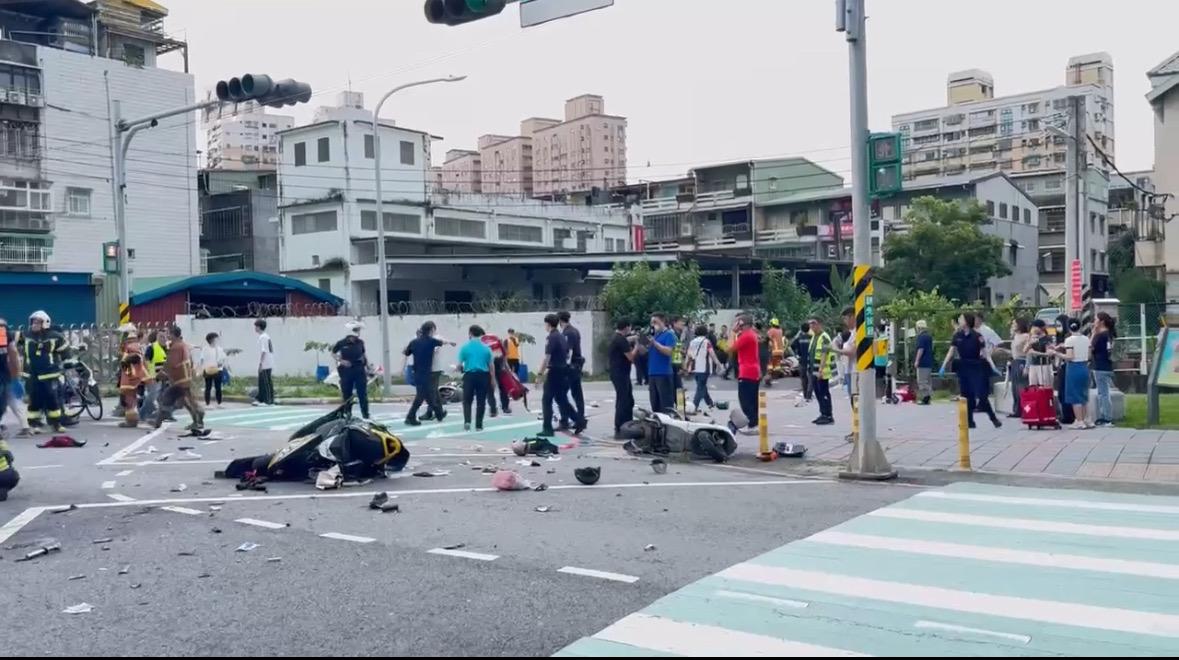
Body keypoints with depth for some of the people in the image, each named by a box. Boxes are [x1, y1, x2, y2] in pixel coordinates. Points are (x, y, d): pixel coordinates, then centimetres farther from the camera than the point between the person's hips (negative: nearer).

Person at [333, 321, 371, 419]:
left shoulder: (360, 342, 3)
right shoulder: (342, 343, -5)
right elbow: (333, 353, 7)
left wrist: (367, 366, 13)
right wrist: (341, 361, -8)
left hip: (359, 369, 1)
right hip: (346, 370, -1)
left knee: (362, 394, 0)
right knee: (347, 394, 7)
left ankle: (366, 415, 6)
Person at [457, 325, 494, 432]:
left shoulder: (465, 347, -3)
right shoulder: (486, 348, 2)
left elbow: (459, 365, -3)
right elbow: (491, 366, 3)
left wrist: (461, 369, 20)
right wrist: (492, 379, 14)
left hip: (469, 375, -1)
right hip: (483, 375, 1)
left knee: (467, 401, 10)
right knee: (481, 402, 9)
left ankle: (467, 421, -8)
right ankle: (478, 425, 9)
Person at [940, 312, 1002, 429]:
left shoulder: (977, 336, -9)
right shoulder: (958, 336, 4)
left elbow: (984, 352, -1)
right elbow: (951, 352, 6)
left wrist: (983, 354, -21)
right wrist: (943, 367, 2)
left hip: (976, 368, -5)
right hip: (963, 368, 5)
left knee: (981, 395, -7)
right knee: (966, 396, 6)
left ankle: (993, 418, 9)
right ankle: (969, 421, 13)